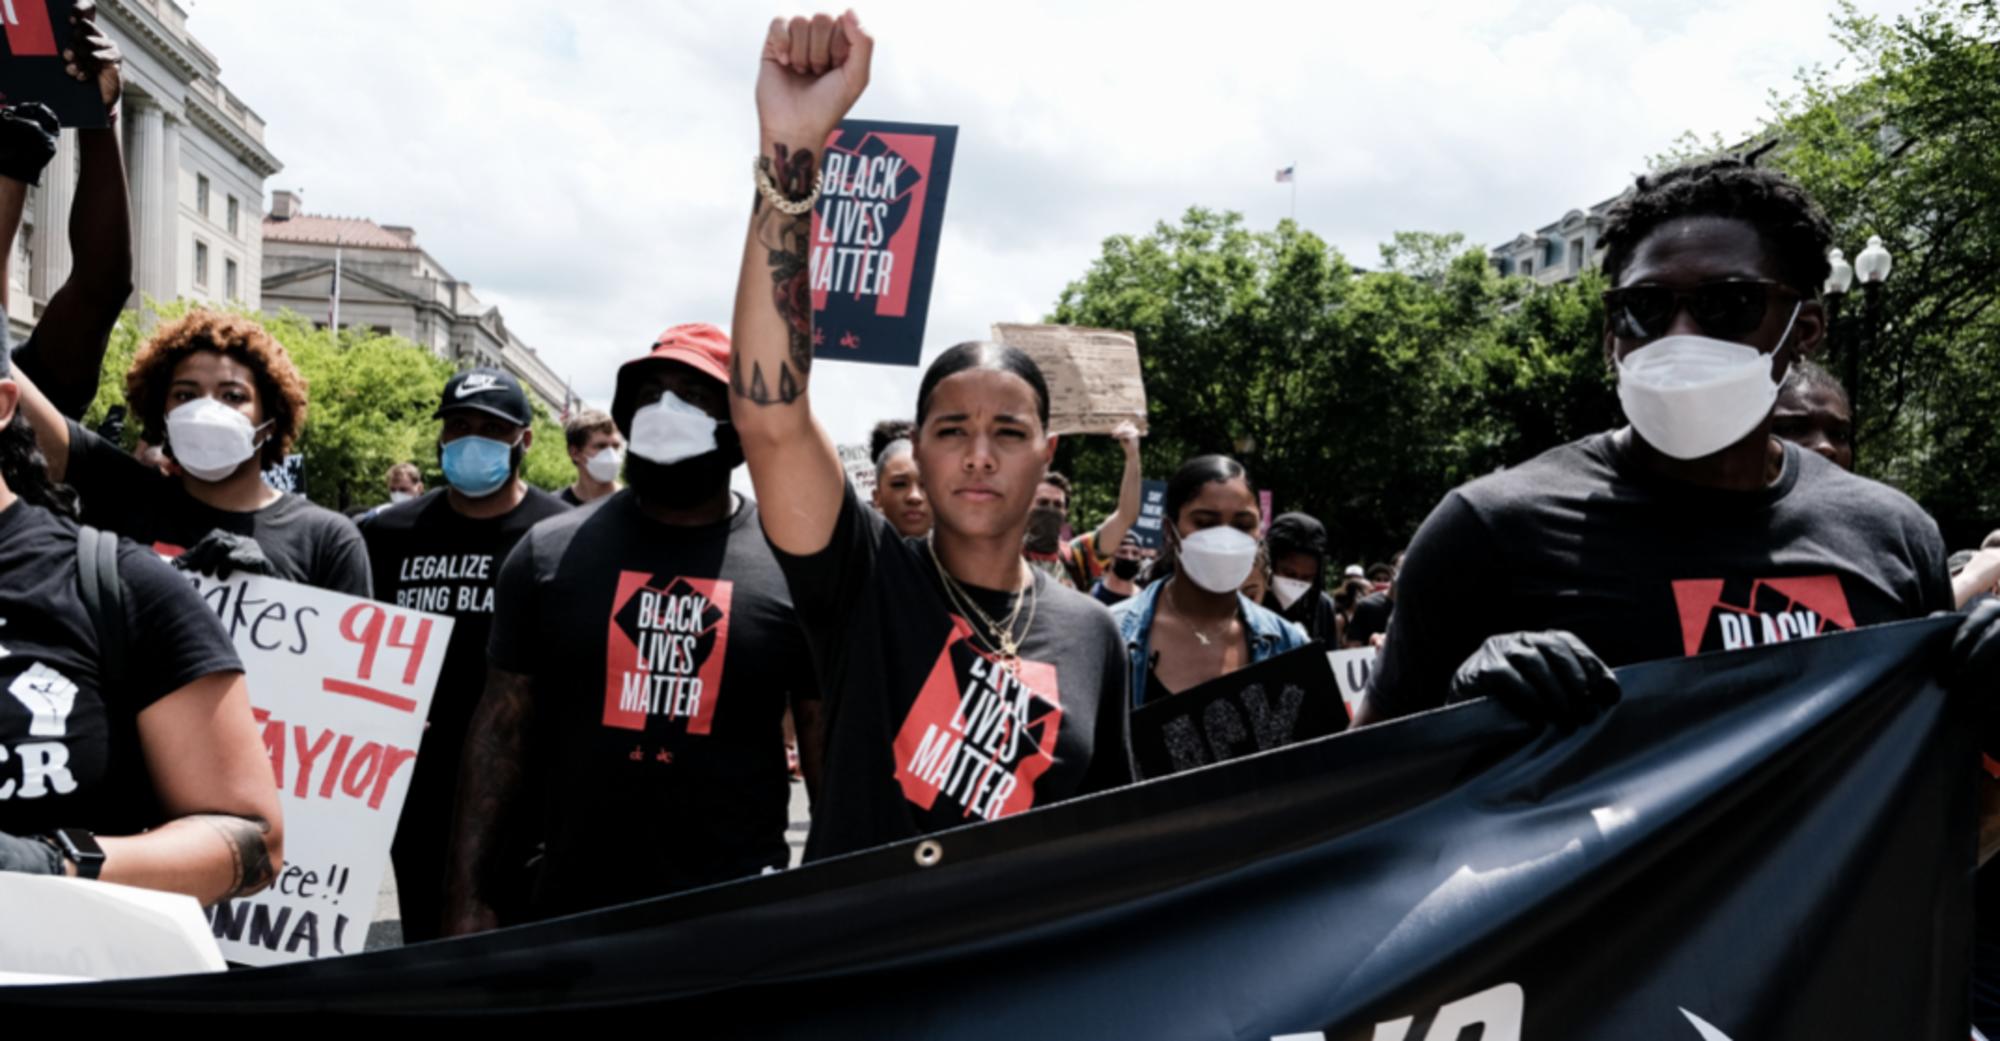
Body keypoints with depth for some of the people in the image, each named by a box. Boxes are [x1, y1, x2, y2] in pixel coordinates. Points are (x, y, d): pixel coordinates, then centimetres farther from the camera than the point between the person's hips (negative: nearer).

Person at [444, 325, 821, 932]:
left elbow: (829, 749, 0)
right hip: (570, 903, 2)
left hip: (738, 908, -1)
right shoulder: (550, 552, 1)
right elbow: (502, 729, 3)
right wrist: (470, 897, -1)